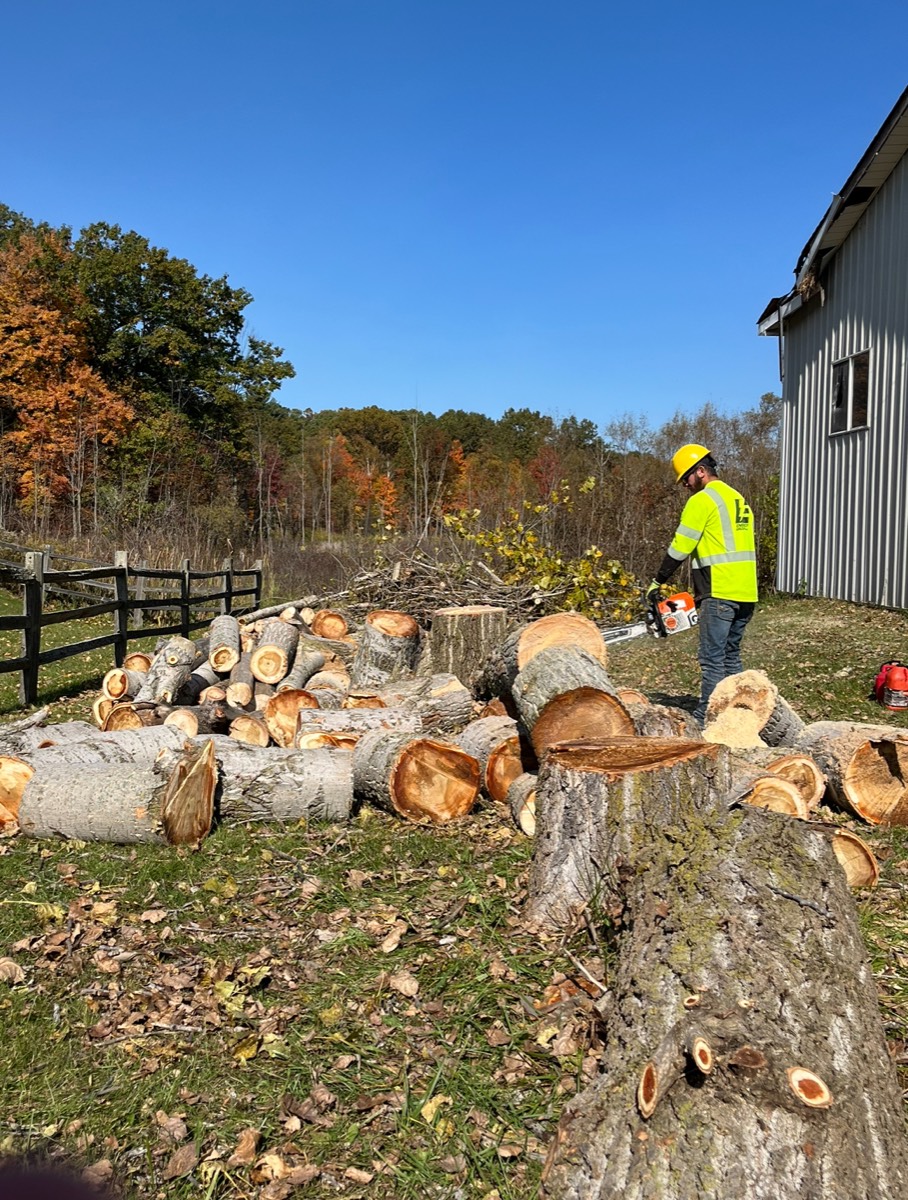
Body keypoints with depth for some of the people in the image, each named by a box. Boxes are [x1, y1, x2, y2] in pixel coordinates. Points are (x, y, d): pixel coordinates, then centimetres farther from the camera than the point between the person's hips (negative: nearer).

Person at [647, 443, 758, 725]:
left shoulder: (702, 500, -8)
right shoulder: (738, 499, 20)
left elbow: (680, 547, -9)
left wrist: (657, 581, 3)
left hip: (720, 594, -9)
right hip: (746, 593, 9)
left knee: (712, 658, -6)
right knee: (731, 656, 15)